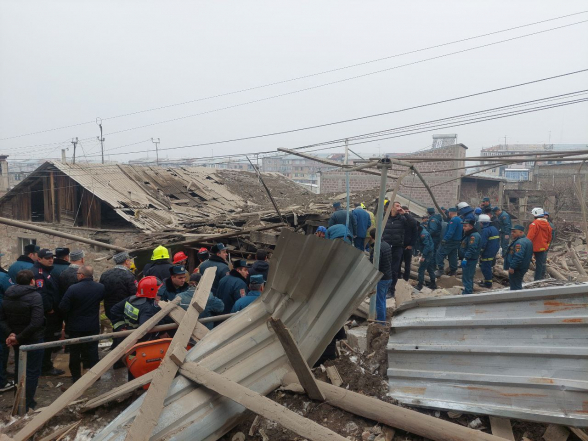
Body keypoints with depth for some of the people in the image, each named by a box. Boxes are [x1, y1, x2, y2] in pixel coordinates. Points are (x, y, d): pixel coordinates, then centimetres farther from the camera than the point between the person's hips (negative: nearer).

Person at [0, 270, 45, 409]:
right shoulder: (35, 296, -20)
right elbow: (36, 323, -28)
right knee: (32, 372, 5)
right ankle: (27, 404, 10)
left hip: (17, 341, 7)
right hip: (33, 340, -7)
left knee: (19, 370, 21)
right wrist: (19, 338, -19)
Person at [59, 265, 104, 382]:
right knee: (92, 350, 15)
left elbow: (63, 307, -17)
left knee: (75, 352, 12)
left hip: (75, 326, -2)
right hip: (93, 326, 3)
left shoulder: (73, 288, -21)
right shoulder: (100, 287, -8)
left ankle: (76, 376, 22)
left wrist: (68, 319, 1)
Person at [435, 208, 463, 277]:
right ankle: (453, 271, 18)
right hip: (457, 241, 10)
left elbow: (450, 232, -26)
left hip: (450, 241, -10)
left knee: (440, 253, -10)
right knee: (453, 255, 14)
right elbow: (462, 232, 22)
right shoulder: (460, 219, 16)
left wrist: (445, 239, -29)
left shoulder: (453, 220, -17)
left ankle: (441, 269, -14)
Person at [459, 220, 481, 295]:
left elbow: (471, 249, -29)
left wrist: (465, 258, -31)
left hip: (470, 260, -11)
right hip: (468, 260, 11)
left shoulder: (474, 236, -20)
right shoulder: (469, 234, 15)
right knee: (469, 277, 21)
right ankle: (468, 292, 33)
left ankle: (467, 293, -4)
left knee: (466, 278, -8)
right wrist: (464, 258, 21)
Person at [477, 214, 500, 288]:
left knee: (485, 268, 0)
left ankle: (488, 283, 6)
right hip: (493, 252, 10)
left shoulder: (485, 230, -19)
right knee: (488, 267, 21)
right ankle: (487, 280, 31)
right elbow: (498, 240, 18)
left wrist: (479, 252, -15)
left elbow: (482, 243, -24)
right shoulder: (494, 228, 12)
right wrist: (496, 249, 23)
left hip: (487, 254, -10)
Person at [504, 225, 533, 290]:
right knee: (518, 286, 21)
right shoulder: (527, 241, 15)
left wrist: (512, 267, -27)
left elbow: (518, 256, -31)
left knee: (515, 287, -6)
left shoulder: (519, 242, -23)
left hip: (516, 269, -11)